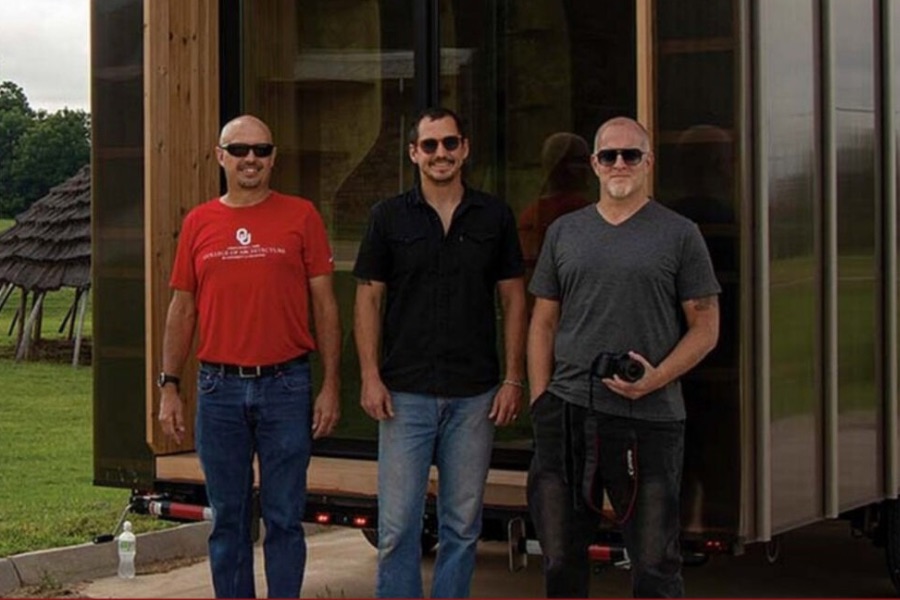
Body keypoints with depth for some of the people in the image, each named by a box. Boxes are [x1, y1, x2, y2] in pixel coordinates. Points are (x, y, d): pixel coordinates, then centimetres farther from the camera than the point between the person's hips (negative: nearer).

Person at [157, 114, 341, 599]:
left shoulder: (300, 216, 2)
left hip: (285, 386, -2)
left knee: (284, 517, 3)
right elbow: (182, 309, 11)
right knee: (228, 518, 9)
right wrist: (168, 387, 6)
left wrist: (330, 385, -2)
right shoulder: (199, 223, 8)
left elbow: (324, 304, 3)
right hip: (219, 389, 2)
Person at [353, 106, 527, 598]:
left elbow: (513, 299, 7)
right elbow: (368, 299, 3)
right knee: (398, 525, -2)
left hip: (475, 393, 1)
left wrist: (513, 378, 0)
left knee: (462, 524, 8)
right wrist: (370, 377, -6)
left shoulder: (494, 217, 6)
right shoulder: (389, 217, 3)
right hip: (405, 392, -1)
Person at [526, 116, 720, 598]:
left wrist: (658, 378, -14)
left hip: (649, 417, -3)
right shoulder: (564, 232, 13)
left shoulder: (679, 234, 4)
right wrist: (539, 400, 3)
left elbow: (705, 327, 2)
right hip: (567, 413, 3)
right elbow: (543, 323, 14)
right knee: (561, 555, 9)